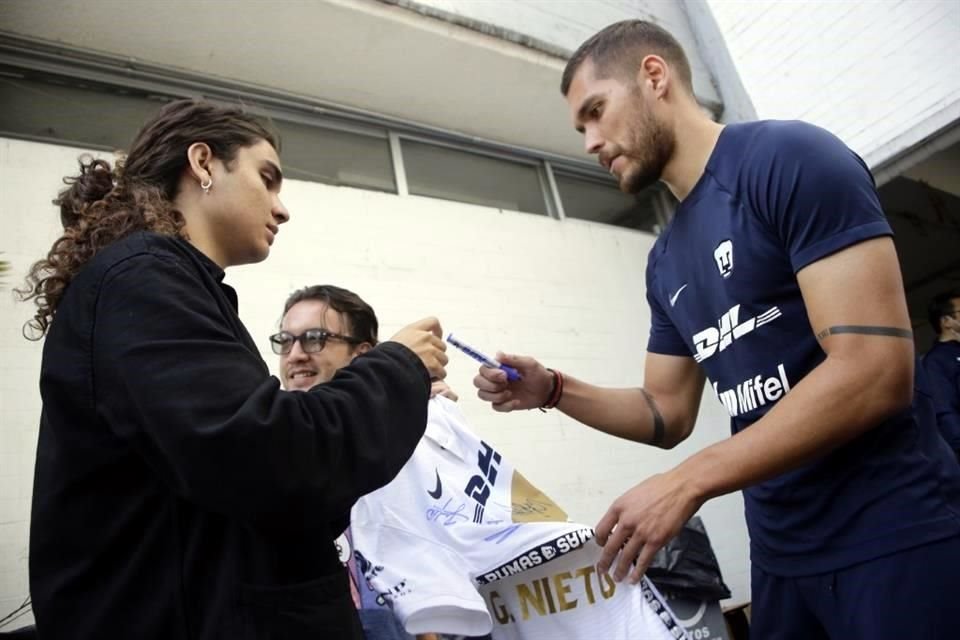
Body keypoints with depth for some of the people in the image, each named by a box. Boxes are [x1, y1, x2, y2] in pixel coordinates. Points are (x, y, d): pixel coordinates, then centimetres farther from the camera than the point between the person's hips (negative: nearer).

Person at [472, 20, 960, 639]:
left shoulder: (790, 158, -13)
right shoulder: (666, 261, 9)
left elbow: (876, 371, -22)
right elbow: (669, 414, 13)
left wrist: (687, 483, -21)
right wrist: (554, 390, -2)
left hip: (893, 537, -7)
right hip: (783, 552, 8)